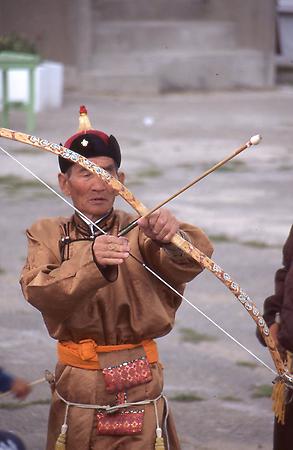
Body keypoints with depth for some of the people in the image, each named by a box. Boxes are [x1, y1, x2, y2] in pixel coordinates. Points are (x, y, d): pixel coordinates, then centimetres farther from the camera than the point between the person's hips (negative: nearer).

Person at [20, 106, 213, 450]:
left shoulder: (140, 232, -1)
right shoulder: (48, 236, 2)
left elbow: (194, 260, -22)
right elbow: (39, 291, -19)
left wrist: (172, 237, -45)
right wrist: (91, 262, -38)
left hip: (140, 394, -1)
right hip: (76, 396, 1)